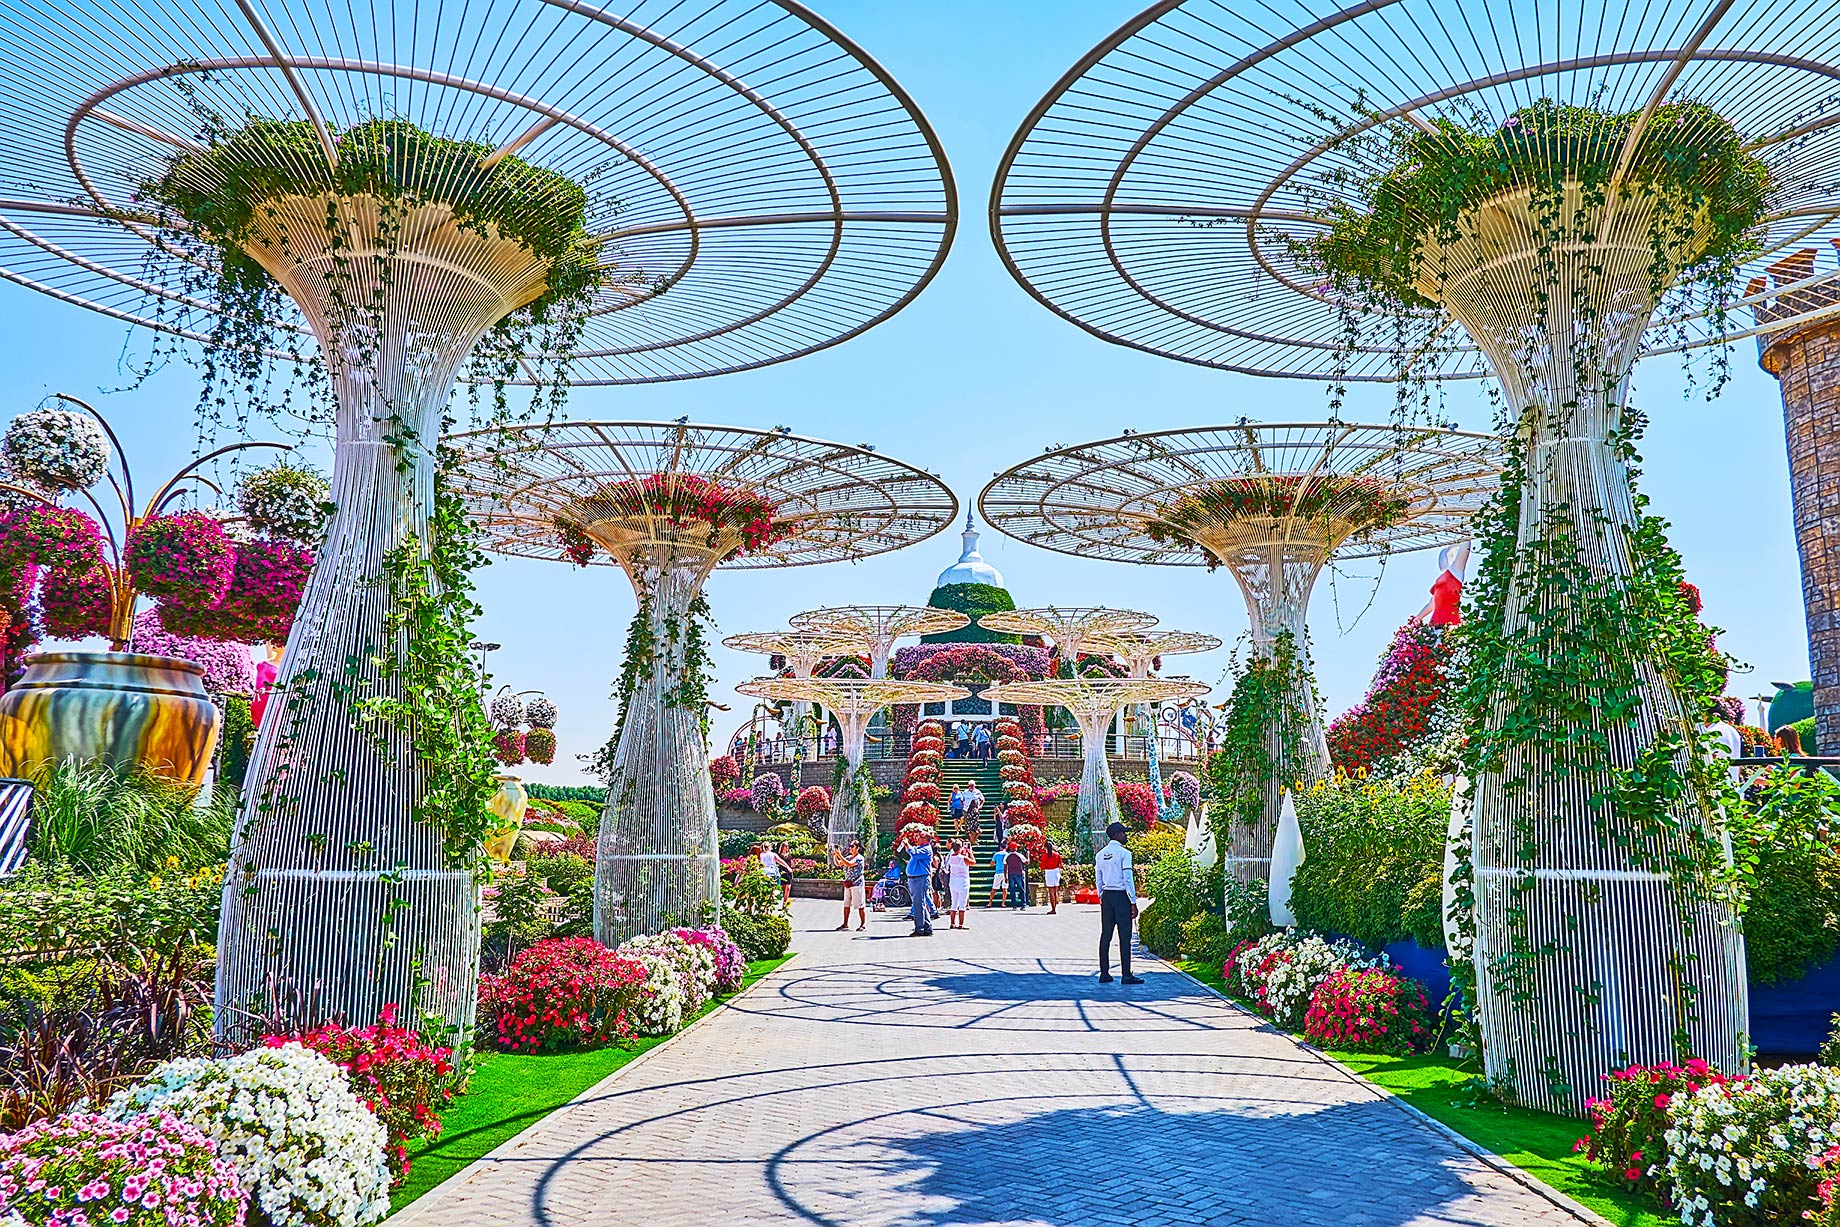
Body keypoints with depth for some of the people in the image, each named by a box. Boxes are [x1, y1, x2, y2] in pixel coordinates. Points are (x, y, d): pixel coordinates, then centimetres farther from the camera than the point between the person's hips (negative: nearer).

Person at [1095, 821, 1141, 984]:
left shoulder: (1100, 855, 11)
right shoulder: (1124, 853, -9)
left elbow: (1098, 880, 13)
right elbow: (1128, 879, -12)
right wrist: (1133, 903, -9)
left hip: (1106, 897, 6)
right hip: (1121, 897, -6)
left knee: (1105, 935, 8)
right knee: (1124, 936, -3)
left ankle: (1104, 974, 10)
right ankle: (1127, 975, -2)